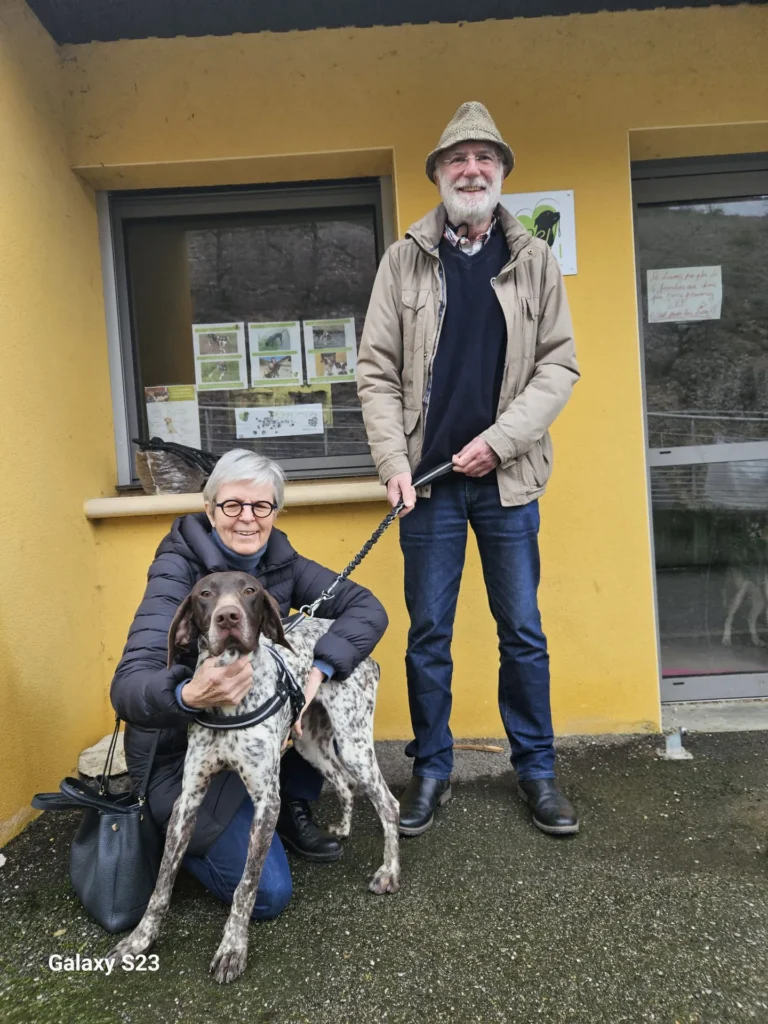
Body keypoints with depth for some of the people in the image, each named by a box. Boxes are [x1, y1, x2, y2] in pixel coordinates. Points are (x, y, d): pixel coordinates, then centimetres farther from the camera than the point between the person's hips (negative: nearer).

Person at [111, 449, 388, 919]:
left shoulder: (279, 560, -8)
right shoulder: (179, 570, -23)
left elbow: (367, 608, -15)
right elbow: (128, 689, -33)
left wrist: (318, 672, -32)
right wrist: (190, 696, -56)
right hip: (182, 751, -5)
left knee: (345, 675, -14)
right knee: (268, 892, -14)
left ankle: (291, 807, 6)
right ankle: (173, 829, 14)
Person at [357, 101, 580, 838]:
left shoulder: (535, 261, 6)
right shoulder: (404, 260, 4)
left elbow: (559, 365, 0)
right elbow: (377, 373, 1)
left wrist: (499, 440, -12)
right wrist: (395, 464, -9)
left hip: (506, 478, 1)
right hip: (428, 478, 0)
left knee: (522, 633, 8)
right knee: (428, 635, 8)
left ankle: (535, 769, 25)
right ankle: (431, 769, 24)